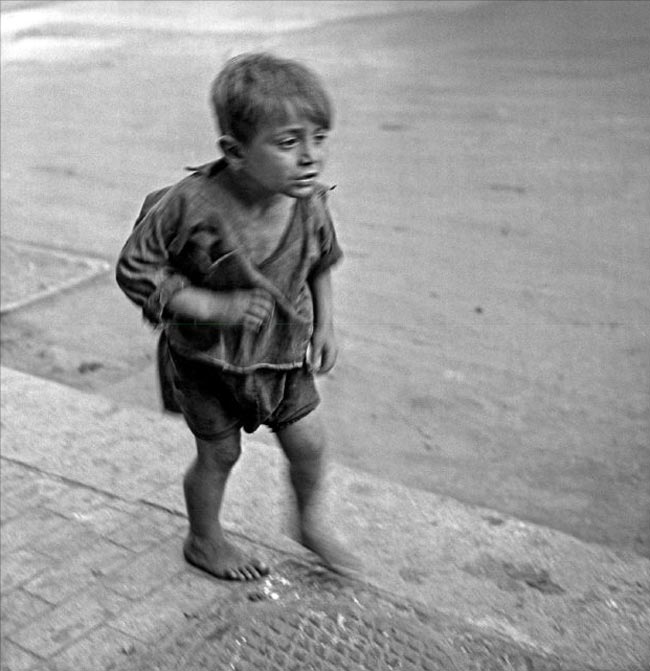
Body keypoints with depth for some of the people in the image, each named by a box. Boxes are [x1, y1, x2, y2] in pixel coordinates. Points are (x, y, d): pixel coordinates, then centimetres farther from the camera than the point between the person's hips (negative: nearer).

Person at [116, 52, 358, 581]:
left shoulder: (310, 201, -14)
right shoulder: (191, 205, -31)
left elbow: (322, 262, 7)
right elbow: (135, 270, -22)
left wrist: (325, 324, 1)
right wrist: (214, 307, -29)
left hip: (283, 350, 4)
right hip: (208, 358, -4)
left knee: (309, 442, 9)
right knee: (220, 454, 12)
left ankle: (312, 523, 40)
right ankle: (205, 542, 41)